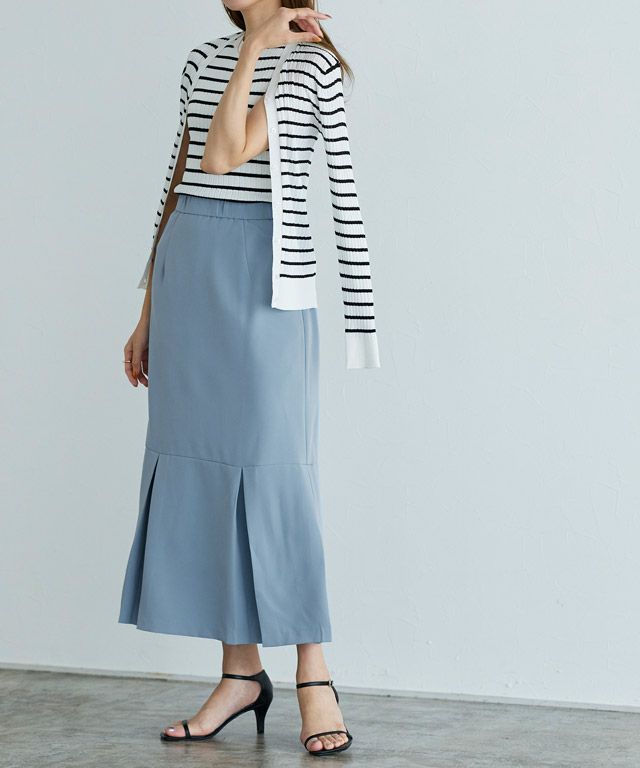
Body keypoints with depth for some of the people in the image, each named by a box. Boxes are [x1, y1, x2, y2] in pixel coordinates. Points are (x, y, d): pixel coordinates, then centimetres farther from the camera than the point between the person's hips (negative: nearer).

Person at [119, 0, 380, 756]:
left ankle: (314, 679, 5)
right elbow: (179, 184, 15)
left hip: (264, 282, -6)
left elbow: (223, 157, -15)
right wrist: (148, 314, 15)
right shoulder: (203, 61, 14)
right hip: (187, 276, 6)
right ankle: (240, 673, 13)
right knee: (202, 473, 5)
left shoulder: (311, 61, -5)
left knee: (273, 474, -6)